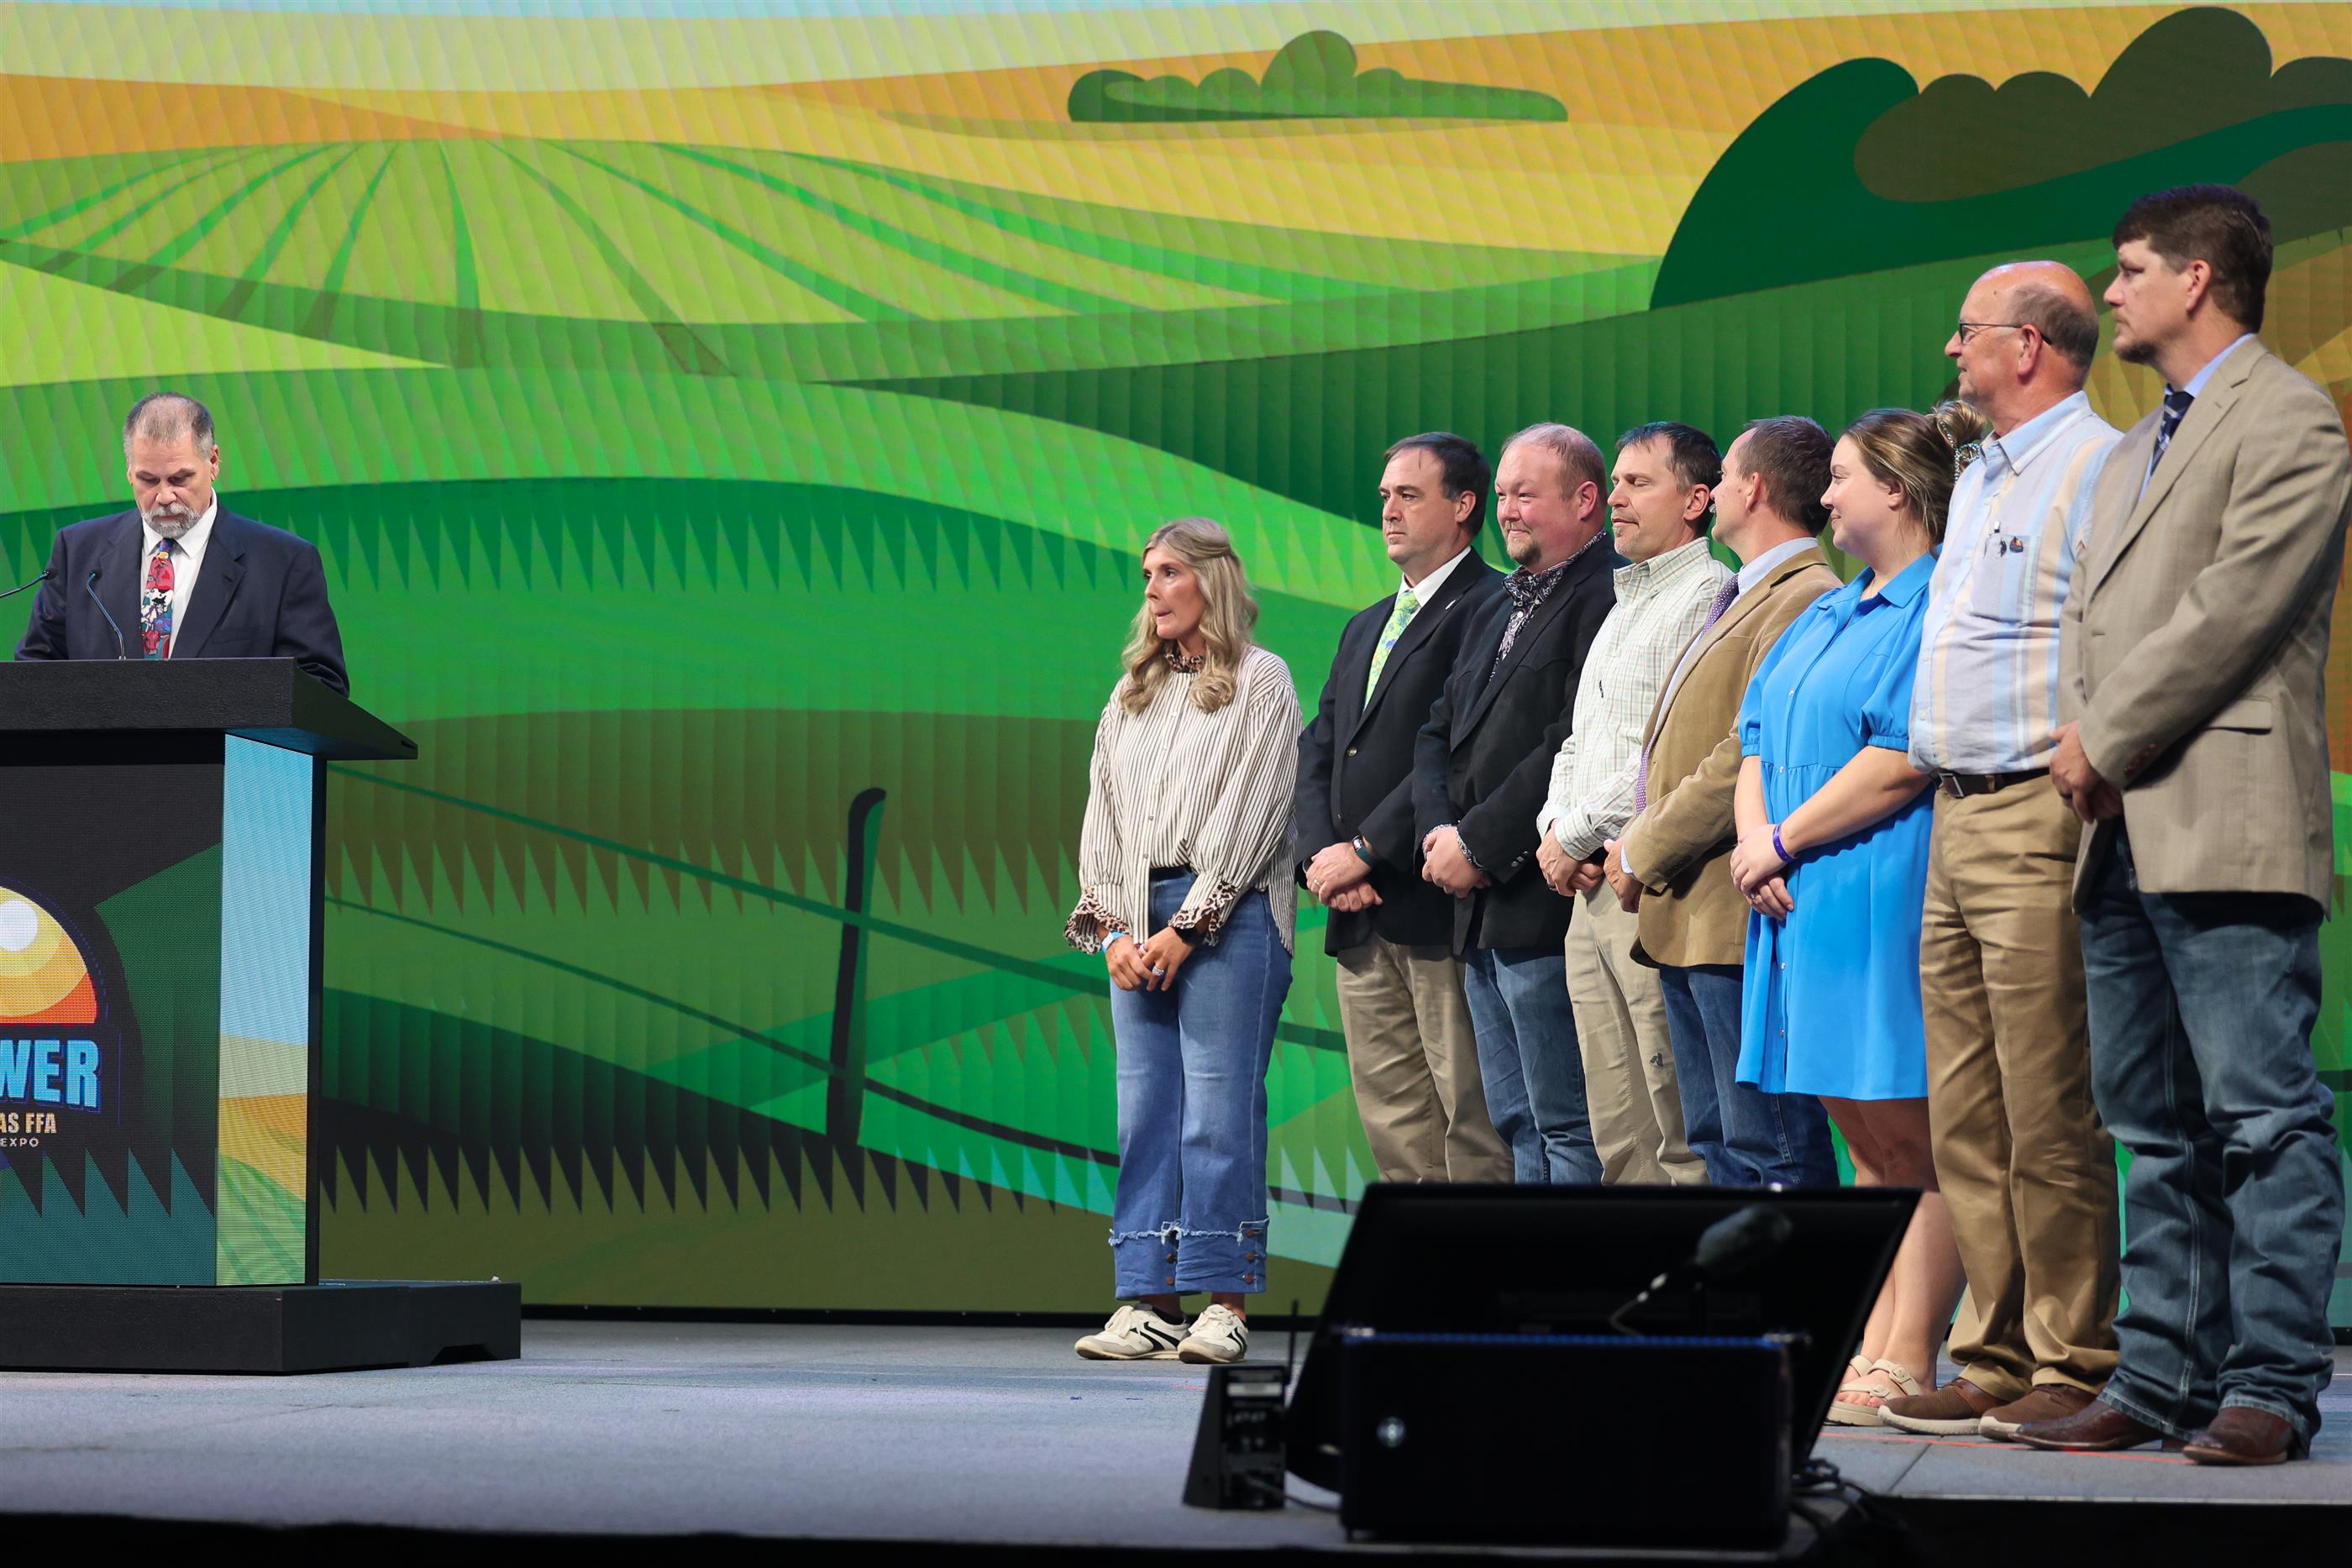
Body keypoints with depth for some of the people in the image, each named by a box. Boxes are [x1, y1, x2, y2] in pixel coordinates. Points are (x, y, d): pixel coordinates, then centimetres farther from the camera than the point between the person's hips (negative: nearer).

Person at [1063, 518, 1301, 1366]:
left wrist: (1185, 929, -12)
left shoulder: (1260, 680, 2)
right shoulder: (1132, 692, 20)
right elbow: (1102, 813, 15)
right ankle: (1147, 1304, 0)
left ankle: (1226, 1303, -7)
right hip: (1137, 923, 6)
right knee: (1144, 1112, 1)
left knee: (1219, 1111, -8)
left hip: (1227, 915, -6)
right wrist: (1114, 929, 1)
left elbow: (1248, 813, -7)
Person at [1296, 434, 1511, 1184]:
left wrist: (1366, 852, -15)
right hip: (1362, 921, 9)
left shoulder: (1490, 609, -7)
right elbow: (1318, 752, 17)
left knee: (1471, 1119, -6)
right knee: (1391, 1117, 9)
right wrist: (1323, 855, -1)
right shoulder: (1367, 628, 22)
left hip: (1436, 908, -9)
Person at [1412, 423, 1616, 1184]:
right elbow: (1439, 732, 20)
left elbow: (1575, 746, -19)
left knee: (1567, 1126, -8)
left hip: (1544, 905, -10)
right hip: (1481, 910, 10)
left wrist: (1479, 843, -15)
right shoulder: (1499, 607, 21)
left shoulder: (1606, 600, -11)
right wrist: (1439, 830, 1)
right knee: (1518, 1122, 12)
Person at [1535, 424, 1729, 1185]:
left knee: (1682, 1134, -9)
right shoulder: (1622, 602, 22)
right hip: (1591, 891, 9)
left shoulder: (1706, 595, -8)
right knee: (1617, 1130, 8)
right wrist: (1555, 826, 7)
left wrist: (1577, 835, -9)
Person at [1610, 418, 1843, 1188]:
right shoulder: (1739, 599, 23)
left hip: (1742, 921, -11)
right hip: (1689, 920, 11)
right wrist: (1641, 844, 9)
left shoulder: (1805, 601, -12)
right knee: (1718, 1144, 12)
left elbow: (1755, 756, -19)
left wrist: (1645, 852, -12)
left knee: (1770, 1150, -10)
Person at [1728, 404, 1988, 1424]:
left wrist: (1785, 841, -12)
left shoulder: (1939, 609, -10)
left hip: (1887, 902, -10)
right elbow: (1760, 741, 19)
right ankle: (1870, 1351, 13)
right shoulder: (1828, 615, 21)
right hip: (1806, 909, 10)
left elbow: (1903, 762, -18)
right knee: (1872, 1149, 11)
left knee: (1919, 1147, -7)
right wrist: (1755, 841, 0)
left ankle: (1907, 1366, -7)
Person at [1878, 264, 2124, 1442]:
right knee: (1966, 1118, 8)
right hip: (1955, 822, 10)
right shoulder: (1978, 481, 22)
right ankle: (1996, 1361, 13)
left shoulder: (2097, 465, -8)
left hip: (2041, 821, -9)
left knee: (2051, 1118, -8)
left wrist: (2087, 777, -20)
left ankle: (2075, 1369, -2)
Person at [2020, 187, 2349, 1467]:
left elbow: (2235, 608, -14)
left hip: (2227, 829, -9)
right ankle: (2163, 1375, 14)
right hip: (2122, 834, 9)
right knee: (2156, 1130, 10)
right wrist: (2083, 752, 3)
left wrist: (2105, 744, -10)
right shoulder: (2132, 454, 25)